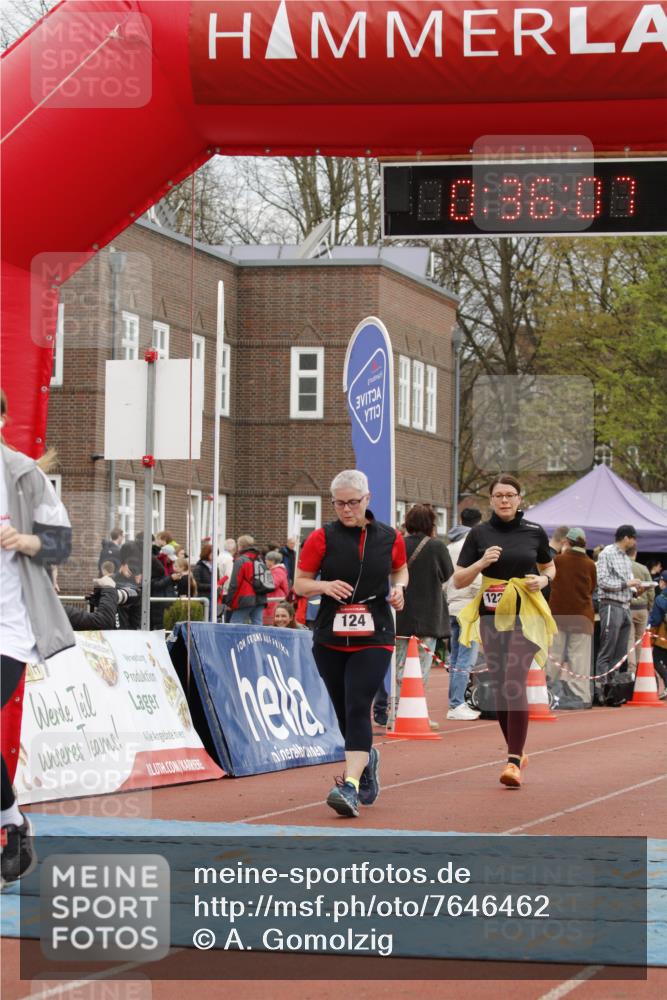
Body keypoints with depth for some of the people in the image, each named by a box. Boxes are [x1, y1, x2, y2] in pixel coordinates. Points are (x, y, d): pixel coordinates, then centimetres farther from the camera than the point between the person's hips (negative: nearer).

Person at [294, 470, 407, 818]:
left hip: (374, 640, -2)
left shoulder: (390, 538, 4)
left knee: (358, 707, -17)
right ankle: (366, 759, 41)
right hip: (330, 640, 2)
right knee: (344, 712, 11)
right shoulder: (322, 538, 0)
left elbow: (400, 568, 23)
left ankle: (350, 787, -25)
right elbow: (299, 583, 4)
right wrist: (324, 585, -16)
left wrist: (398, 587, 1)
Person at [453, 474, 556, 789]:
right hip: (492, 615, 3)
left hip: (526, 614, -2)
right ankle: (515, 750, 28)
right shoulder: (480, 534, 2)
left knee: (515, 683, -16)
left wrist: (543, 580, -3)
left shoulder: (535, 532, 2)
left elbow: (549, 567, 19)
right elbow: (458, 580, 1)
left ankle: (514, 762, -17)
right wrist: (482, 563, -16)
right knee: (498, 687, 8)